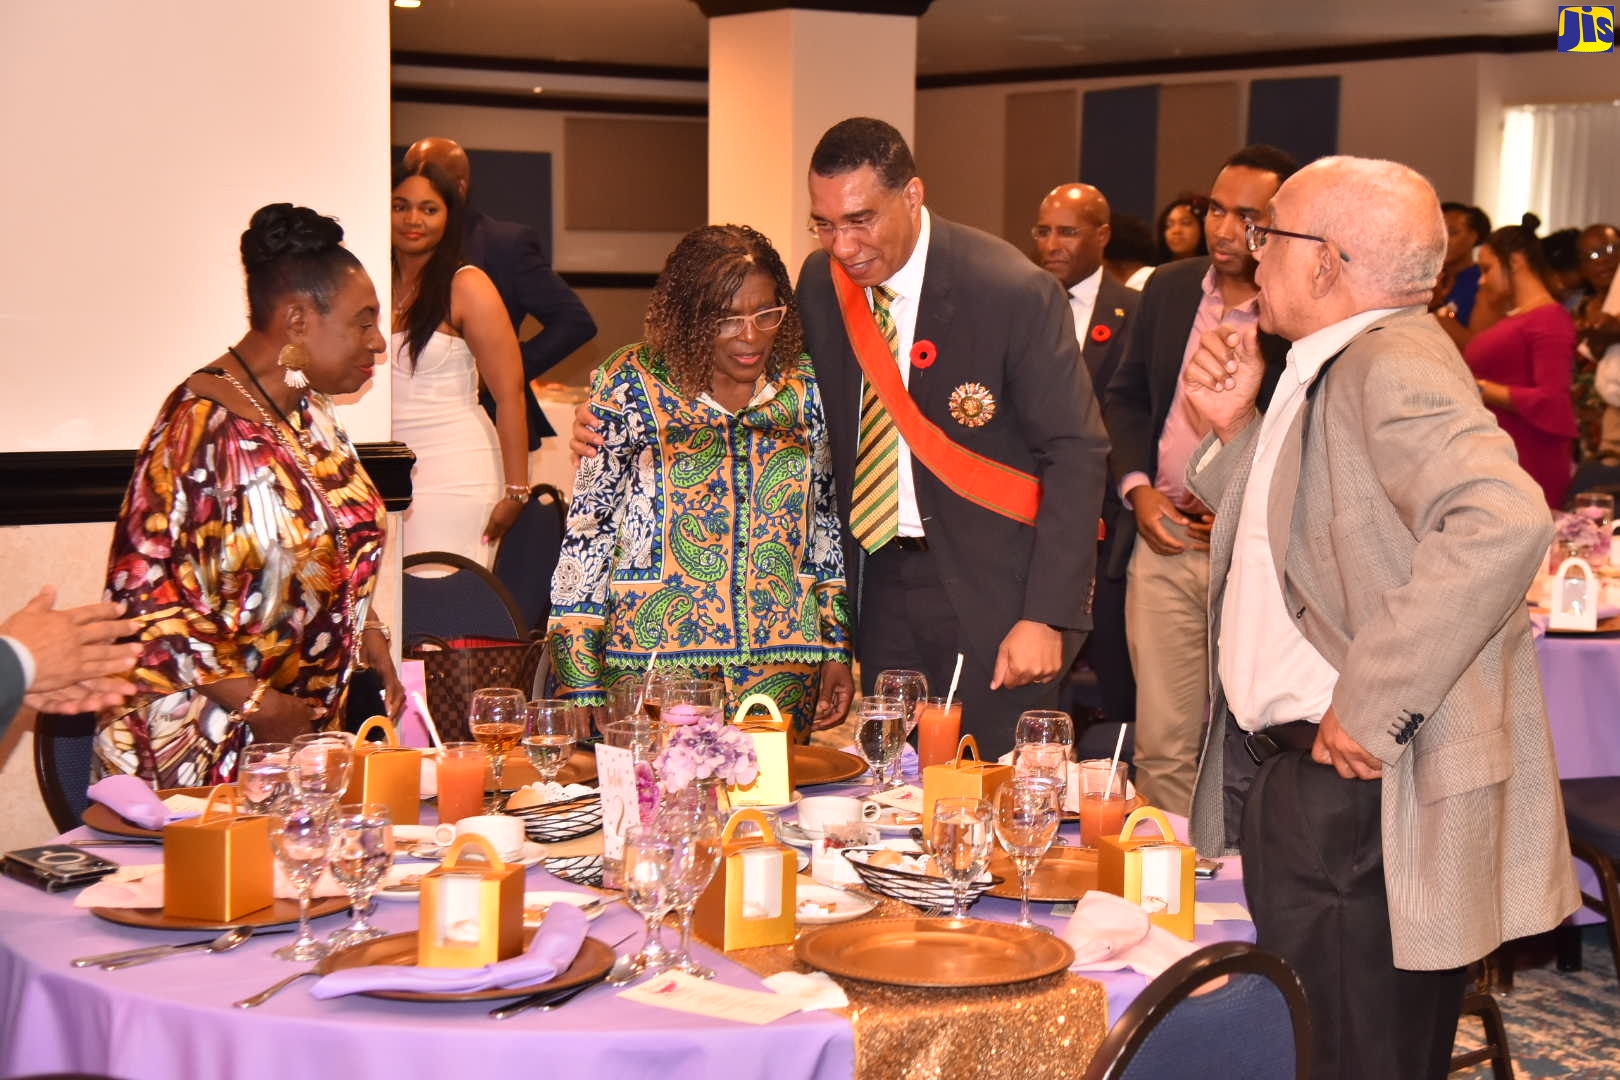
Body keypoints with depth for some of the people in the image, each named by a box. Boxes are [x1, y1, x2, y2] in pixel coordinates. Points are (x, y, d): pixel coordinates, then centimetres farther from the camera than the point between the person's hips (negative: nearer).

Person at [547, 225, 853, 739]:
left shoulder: (803, 387, 6)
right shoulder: (631, 384, -3)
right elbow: (588, 528, -1)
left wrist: (835, 650, 11)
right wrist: (581, 686, -5)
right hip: (655, 654, -3)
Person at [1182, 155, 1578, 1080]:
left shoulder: (1393, 368, -20)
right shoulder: (1327, 369, 12)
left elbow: (1503, 522, -37)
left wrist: (1369, 702, -31)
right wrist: (1236, 427, 4)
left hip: (1361, 797, -10)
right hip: (1288, 776, 10)